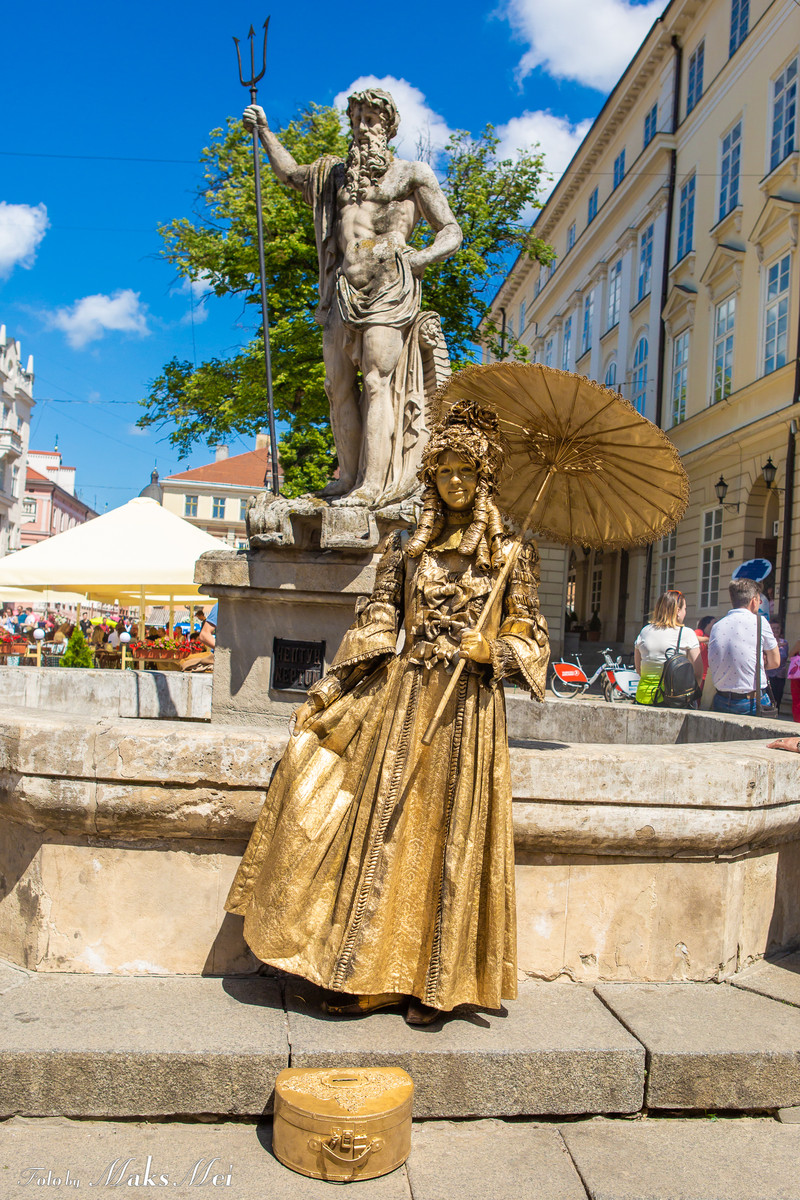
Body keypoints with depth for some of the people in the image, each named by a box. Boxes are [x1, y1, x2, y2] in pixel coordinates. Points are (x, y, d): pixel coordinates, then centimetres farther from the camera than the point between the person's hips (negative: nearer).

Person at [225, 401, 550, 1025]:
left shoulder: (512, 553, 6)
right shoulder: (407, 546, 10)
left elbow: (529, 637, 7)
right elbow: (375, 625, 8)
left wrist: (494, 651, -14)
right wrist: (327, 693, 2)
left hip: (469, 705, -2)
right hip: (401, 697, 2)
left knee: (450, 838, 1)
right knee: (380, 828, 0)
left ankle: (432, 985, 11)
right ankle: (368, 976, 11)